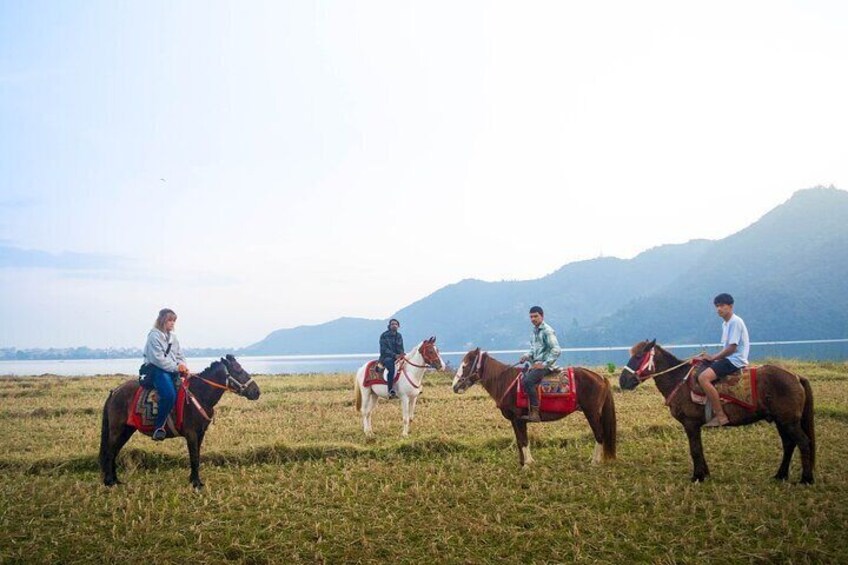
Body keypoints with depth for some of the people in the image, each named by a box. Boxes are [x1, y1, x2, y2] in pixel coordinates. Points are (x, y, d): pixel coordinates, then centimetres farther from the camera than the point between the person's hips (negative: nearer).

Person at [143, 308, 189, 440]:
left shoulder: (172, 336, 17)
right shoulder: (154, 335, -7)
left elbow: (179, 355, 19)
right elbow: (158, 358, -16)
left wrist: (182, 365, -3)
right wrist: (176, 367, -17)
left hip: (173, 370, 8)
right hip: (157, 370, -8)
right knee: (169, 394, -30)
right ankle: (159, 427, -21)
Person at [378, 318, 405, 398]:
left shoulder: (399, 336, 14)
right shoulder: (384, 335, -3)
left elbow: (401, 349, 15)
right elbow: (384, 349, -10)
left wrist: (402, 354, -9)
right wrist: (394, 355, -22)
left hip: (397, 357, 6)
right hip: (386, 357, -6)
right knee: (391, 366, -36)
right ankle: (391, 390, -41)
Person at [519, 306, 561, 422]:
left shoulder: (547, 331, -10)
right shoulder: (534, 331, 16)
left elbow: (556, 350, -17)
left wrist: (544, 364, -20)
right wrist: (526, 356, 3)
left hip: (546, 365, -10)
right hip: (536, 364, 10)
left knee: (527, 381, -28)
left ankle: (535, 413, -29)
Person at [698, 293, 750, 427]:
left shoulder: (735, 322, -13)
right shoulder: (725, 324, 16)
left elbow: (732, 348, -18)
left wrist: (712, 358, -12)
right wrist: (711, 357, 5)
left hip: (735, 361, -11)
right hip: (728, 359, 11)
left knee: (703, 377, -27)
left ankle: (720, 416, -25)